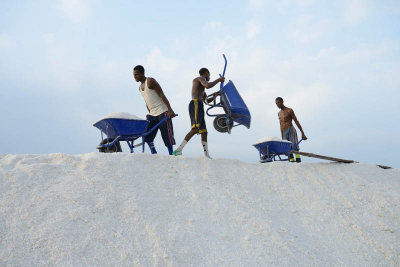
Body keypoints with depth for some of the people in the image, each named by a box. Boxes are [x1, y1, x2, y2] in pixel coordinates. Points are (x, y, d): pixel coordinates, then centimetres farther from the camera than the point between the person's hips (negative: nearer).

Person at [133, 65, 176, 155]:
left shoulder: (150, 81, -8)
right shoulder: (140, 87, 16)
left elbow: (162, 95, -14)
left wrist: (170, 110, -21)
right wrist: (150, 114, 18)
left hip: (162, 112, -8)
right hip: (152, 114, 8)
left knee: (167, 136, -5)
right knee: (147, 136, -5)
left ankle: (171, 155, 5)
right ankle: (154, 154, -1)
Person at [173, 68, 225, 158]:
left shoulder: (201, 87, 33)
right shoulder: (201, 78, 5)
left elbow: (206, 100, 38)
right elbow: (208, 86, -18)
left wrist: (215, 96, 43)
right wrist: (218, 80, -7)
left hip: (199, 107, 11)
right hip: (196, 104, -11)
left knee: (204, 132, 7)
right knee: (195, 129, -25)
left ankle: (207, 155, 8)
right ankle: (179, 150, -33)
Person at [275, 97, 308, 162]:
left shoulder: (289, 110, 0)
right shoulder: (279, 113, 20)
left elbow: (296, 122, -3)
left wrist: (303, 133, -7)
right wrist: (282, 138, 20)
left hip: (291, 131, -6)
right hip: (284, 133, 6)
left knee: (295, 148, -17)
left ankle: (298, 161, -23)